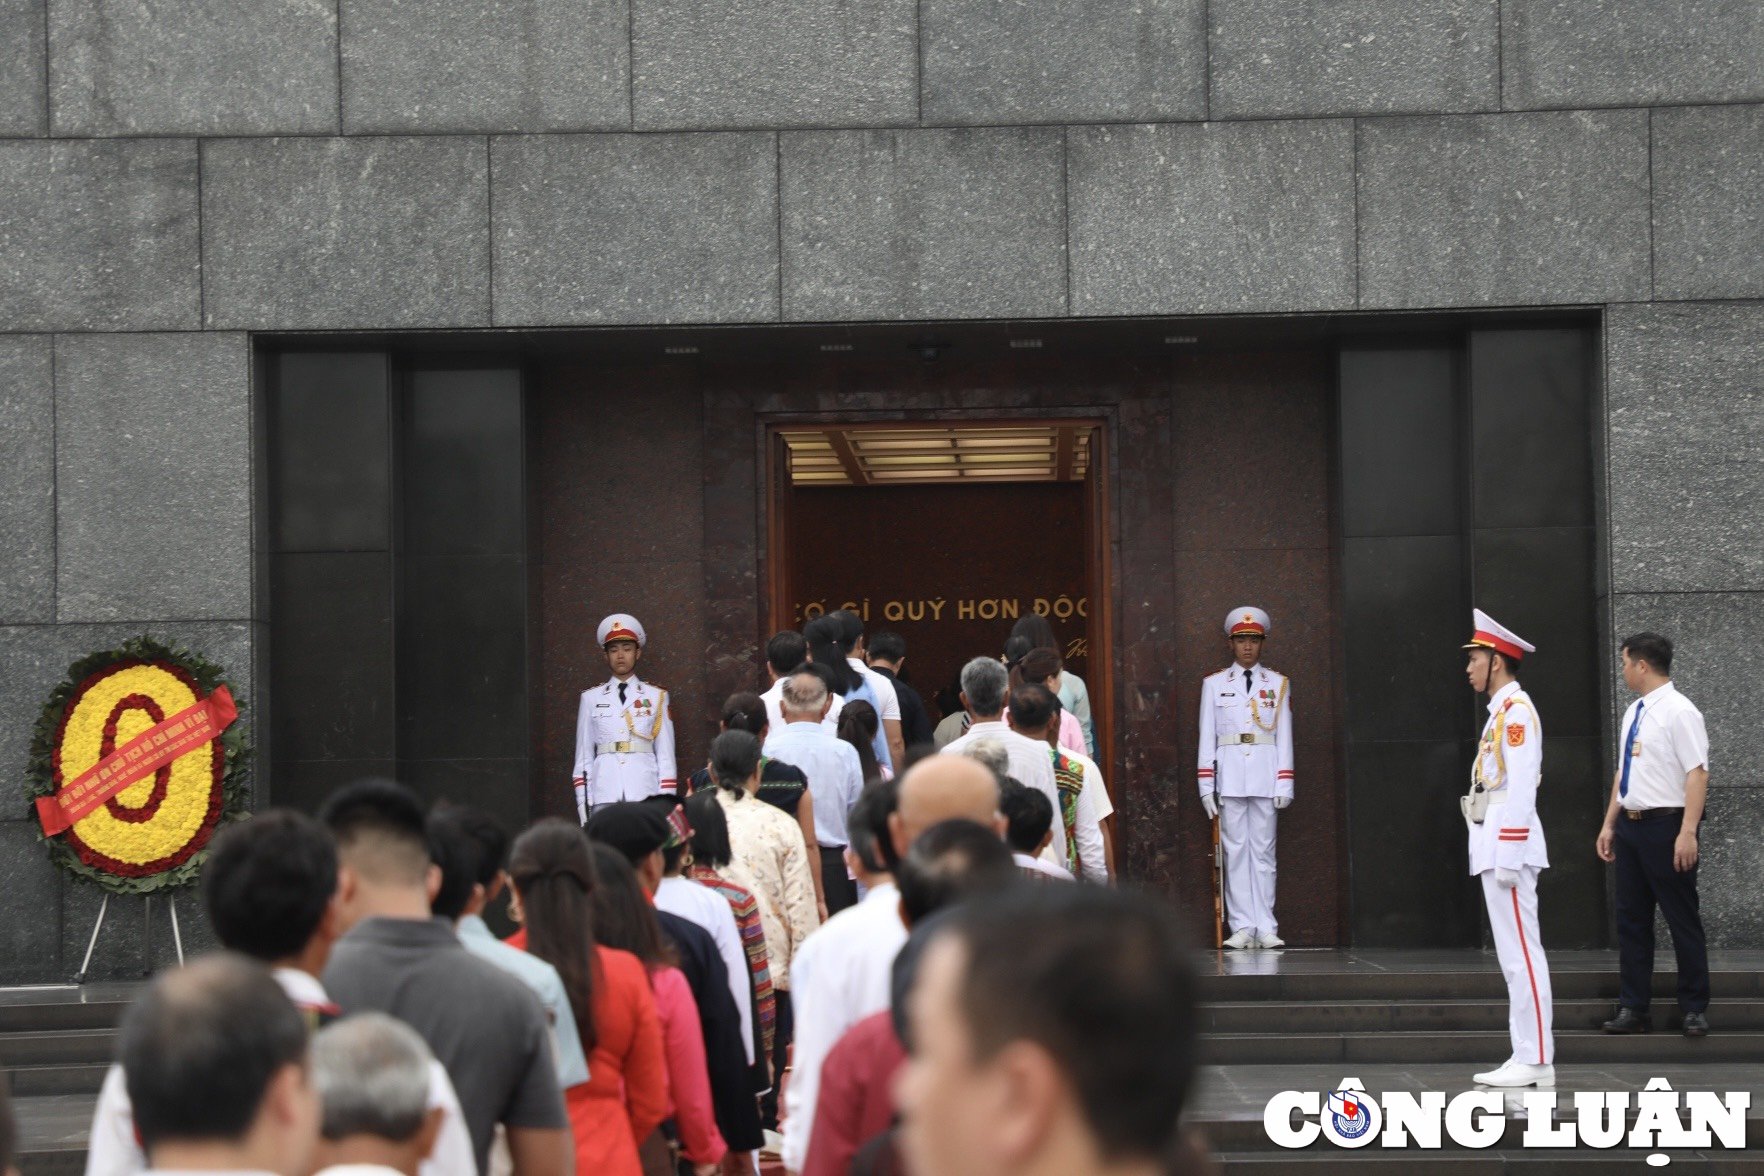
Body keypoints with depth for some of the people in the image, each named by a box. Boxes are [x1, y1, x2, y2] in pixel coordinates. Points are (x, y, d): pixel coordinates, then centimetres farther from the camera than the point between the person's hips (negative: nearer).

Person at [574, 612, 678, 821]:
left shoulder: (656, 697, 12)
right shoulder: (591, 698, 13)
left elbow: (666, 755, 9)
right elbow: (583, 755, 12)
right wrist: (583, 803, 4)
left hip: (645, 792, 0)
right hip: (604, 794, 0)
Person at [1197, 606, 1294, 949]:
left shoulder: (1278, 684, 11)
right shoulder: (1214, 684, 9)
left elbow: (1284, 737, 8)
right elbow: (1207, 738, 6)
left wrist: (1284, 784, 0)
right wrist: (1206, 787, 0)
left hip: (1265, 774, 0)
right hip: (1229, 774, 0)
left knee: (1263, 850, 0)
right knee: (1235, 850, -2)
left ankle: (1266, 928, 1)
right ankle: (1242, 927, -1)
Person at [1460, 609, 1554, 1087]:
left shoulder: (1517, 710, -12)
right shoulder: (1502, 711, 18)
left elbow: (1521, 786, -18)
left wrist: (1509, 856, -21)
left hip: (1508, 844, -10)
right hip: (1495, 846, 10)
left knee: (1521, 953, -9)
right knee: (1514, 955, 10)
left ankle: (1536, 1061, -8)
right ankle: (1525, 1058, 12)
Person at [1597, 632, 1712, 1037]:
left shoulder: (1679, 712, -13)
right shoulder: (1633, 713, 13)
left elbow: (1697, 773, -18)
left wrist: (1687, 833, -24)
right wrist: (1610, 824, 18)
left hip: (1665, 826, -9)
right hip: (1631, 825, 9)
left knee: (1682, 920, 0)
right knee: (1631, 919, 10)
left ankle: (1695, 1010, 8)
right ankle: (1632, 1010, 15)